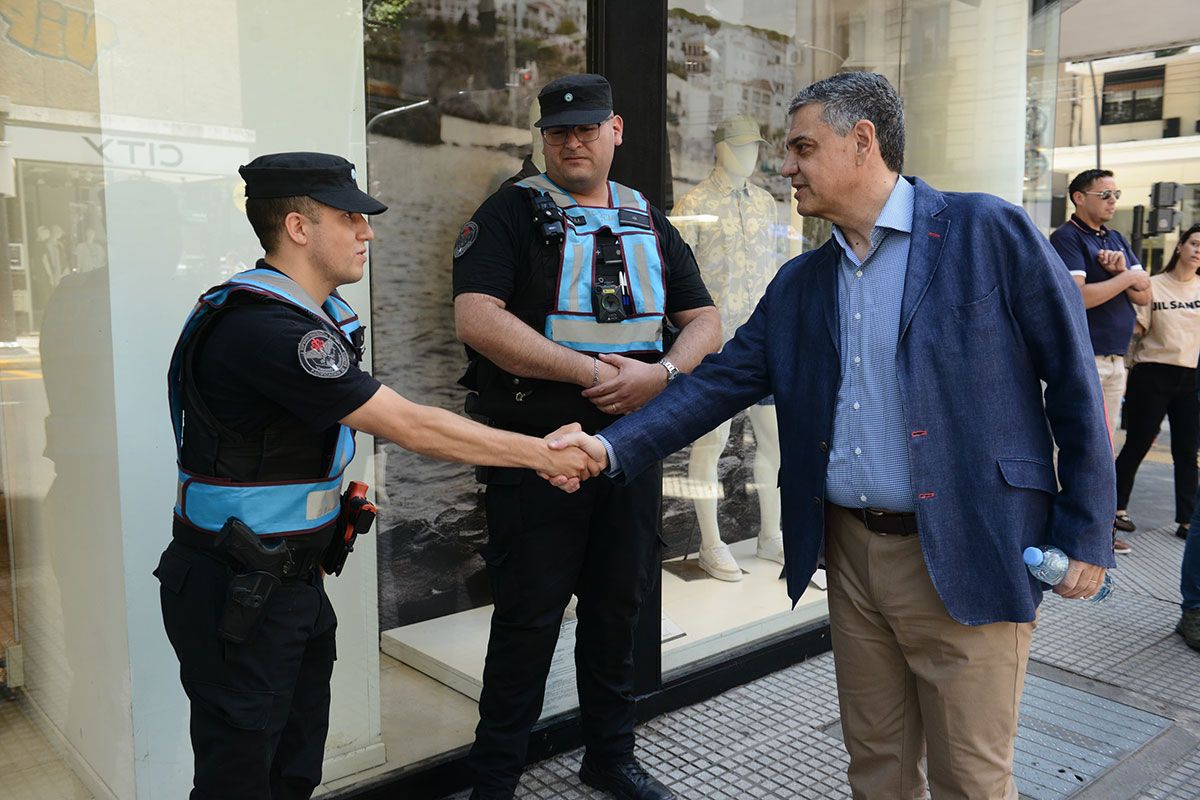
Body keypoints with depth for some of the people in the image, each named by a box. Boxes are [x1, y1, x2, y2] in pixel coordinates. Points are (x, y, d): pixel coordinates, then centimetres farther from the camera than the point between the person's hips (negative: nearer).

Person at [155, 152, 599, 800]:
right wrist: (542, 453, -17)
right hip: (235, 593, -9)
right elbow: (411, 427, -25)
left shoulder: (323, 313, 8)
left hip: (295, 577, 9)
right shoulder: (263, 327, -25)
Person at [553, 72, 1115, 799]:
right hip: (852, 553, 5)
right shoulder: (799, 285, 9)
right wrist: (614, 447, -9)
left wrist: (1087, 535, -7)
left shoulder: (992, 233, -8)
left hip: (966, 557, -5)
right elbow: (721, 381, 3)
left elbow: (1074, 382, -6)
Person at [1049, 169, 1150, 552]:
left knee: (1103, 440, 13)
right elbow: (1078, 296, -20)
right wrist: (1127, 276, -8)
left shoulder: (1117, 240, 17)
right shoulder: (1067, 237, -7)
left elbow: (1143, 295, 11)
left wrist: (1123, 269, -9)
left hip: (1116, 357, 8)